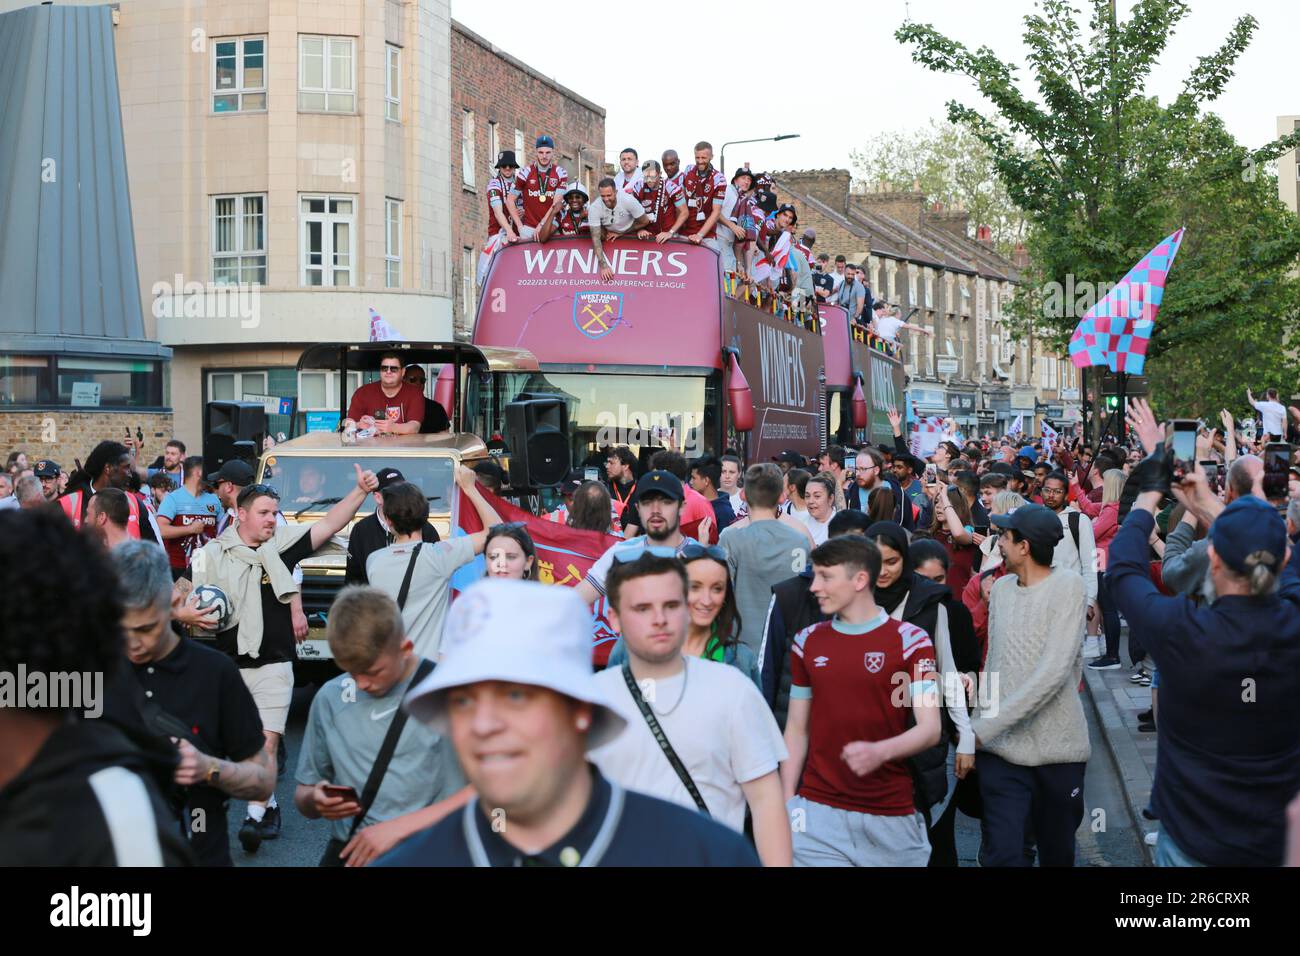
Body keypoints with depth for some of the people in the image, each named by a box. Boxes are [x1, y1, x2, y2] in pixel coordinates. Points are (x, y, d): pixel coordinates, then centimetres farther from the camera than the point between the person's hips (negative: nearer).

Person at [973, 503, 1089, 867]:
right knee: (1002, 854, -9)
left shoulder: (1067, 585, -10)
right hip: (1002, 748, 3)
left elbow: (1053, 673, -19)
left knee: (1057, 853, 13)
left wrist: (985, 728, -19)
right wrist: (982, 722, 2)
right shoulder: (1001, 587, 8)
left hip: (1058, 746, -3)